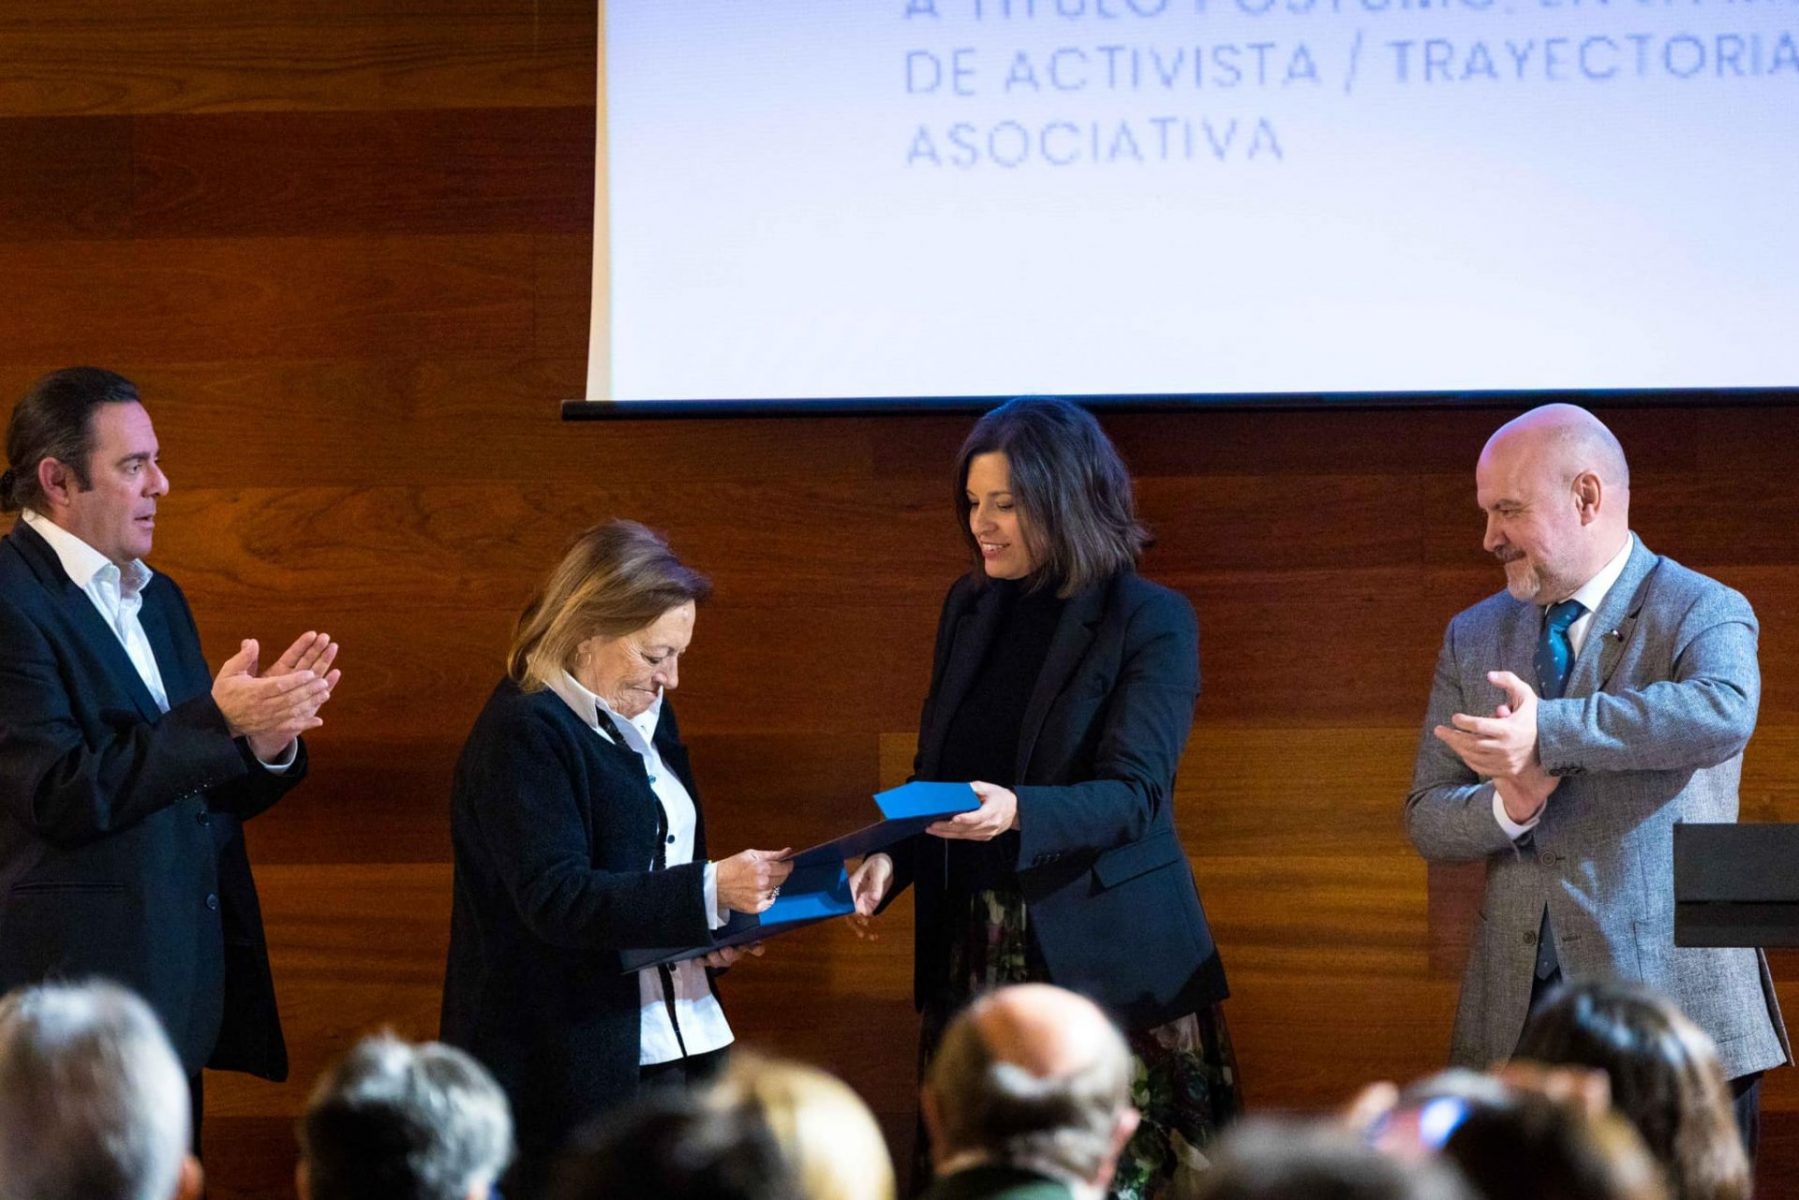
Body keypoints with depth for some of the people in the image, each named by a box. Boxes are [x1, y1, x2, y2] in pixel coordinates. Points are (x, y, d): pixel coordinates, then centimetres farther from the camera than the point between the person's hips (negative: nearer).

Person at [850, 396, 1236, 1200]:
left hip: (1102, 957, -5)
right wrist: (889, 860, -3)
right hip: (974, 956, 5)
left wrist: (1016, 812, -33)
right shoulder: (970, 607, 11)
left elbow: (1133, 794, -15)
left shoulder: (1152, 622, -6)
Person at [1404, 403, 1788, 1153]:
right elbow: (1426, 818, 11)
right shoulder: (1473, 637, 14)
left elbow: (1724, 713, -26)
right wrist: (1505, 807, -12)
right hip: (1517, 1013, 4)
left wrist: (1549, 731, -30)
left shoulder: (1704, 614, -2)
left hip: (1675, 1006, -4)